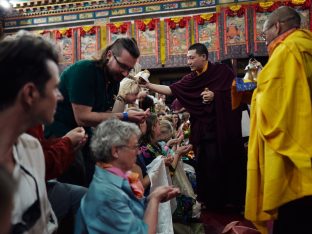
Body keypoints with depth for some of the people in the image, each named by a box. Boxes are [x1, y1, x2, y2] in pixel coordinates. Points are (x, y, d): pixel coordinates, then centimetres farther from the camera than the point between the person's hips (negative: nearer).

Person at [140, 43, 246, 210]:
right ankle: (214, 202, 20)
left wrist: (215, 95, -15)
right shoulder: (191, 79, 9)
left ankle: (235, 200, 18)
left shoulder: (222, 71, -2)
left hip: (224, 127, -4)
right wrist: (148, 85, -9)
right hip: (203, 131, 4)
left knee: (228, 164, 2)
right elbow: (171, 89, 0)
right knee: (209, 167, 6)